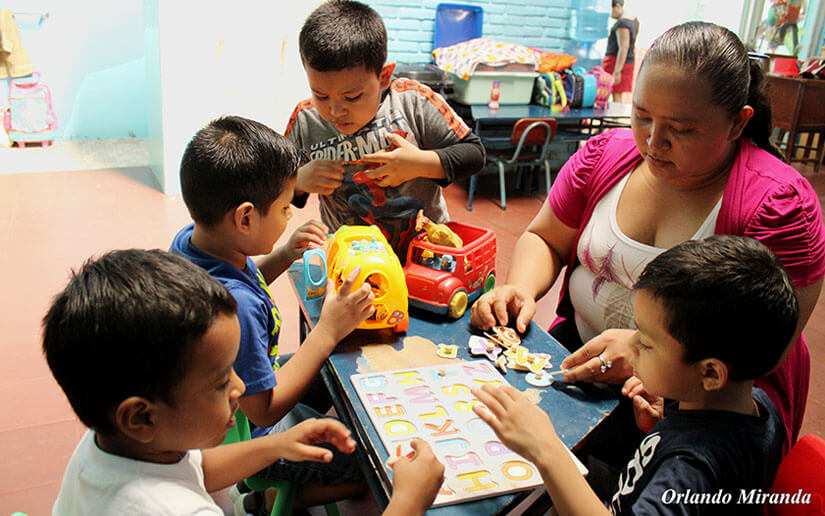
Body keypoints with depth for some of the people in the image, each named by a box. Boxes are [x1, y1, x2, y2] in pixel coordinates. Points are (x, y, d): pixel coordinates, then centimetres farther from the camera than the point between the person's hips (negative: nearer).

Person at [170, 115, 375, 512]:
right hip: (246, 434, -9)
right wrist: (328, 331, -27)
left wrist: (283, 255, -5)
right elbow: (264, 410, -29)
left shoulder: (189, 240, -12)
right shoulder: (234, 306, -40)